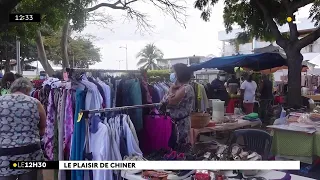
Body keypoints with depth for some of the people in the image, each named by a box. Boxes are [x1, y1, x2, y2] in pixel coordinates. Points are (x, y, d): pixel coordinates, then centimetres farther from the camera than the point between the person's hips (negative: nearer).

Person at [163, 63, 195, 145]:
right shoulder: (180, 88, 13)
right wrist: (172, 88, -5)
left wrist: (171, 88, -7)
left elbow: (170, 101, -19)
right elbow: (164, 100, 6)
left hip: (181, 122, -9)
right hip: (177, 121, 9)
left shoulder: (186, 88, -16)